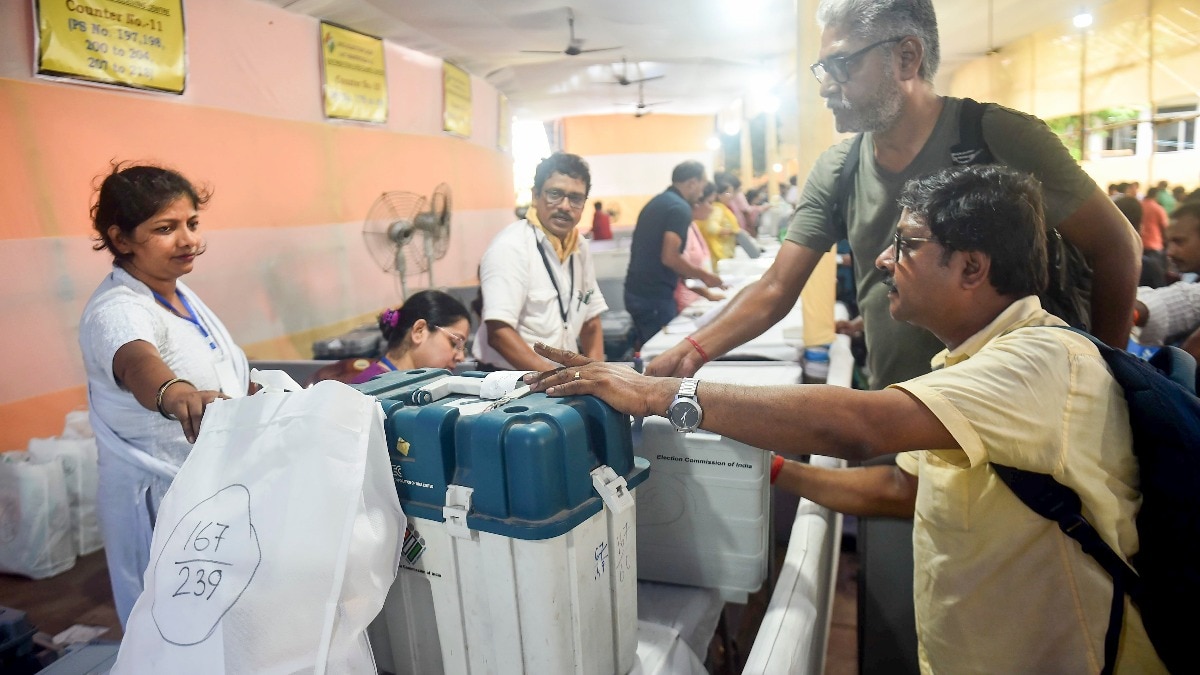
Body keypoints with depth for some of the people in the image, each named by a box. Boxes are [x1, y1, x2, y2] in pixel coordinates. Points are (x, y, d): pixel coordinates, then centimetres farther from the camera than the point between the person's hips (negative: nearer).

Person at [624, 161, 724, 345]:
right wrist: (704, 276, -7)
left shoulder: (656, 202, 15)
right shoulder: (680, 208, -12)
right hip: (655, 296, -9)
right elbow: (670, 257, -21)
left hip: (635, 291, 9)